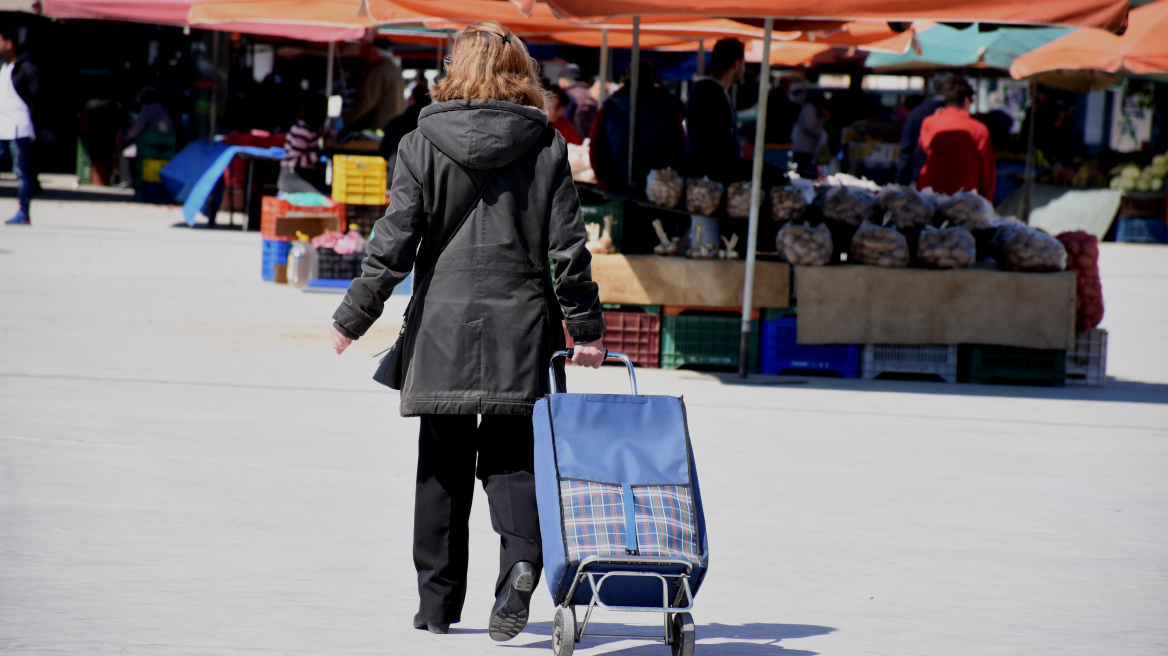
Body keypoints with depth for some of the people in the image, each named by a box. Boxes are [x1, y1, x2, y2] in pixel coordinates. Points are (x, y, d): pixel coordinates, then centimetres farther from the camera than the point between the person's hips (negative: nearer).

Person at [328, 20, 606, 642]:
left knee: (442, 468, 8)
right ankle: (521, 559, -20)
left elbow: (395, 240, -3)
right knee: (511, 457, 6)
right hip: (522, 328, 0)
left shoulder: (423, 143, -1)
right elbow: (568, 246, 2)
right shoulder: (546, 146, 2)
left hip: (443, 324, 0)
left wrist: (353, 317, 4)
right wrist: (585, 327, 9)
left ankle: (437, 603, 13)